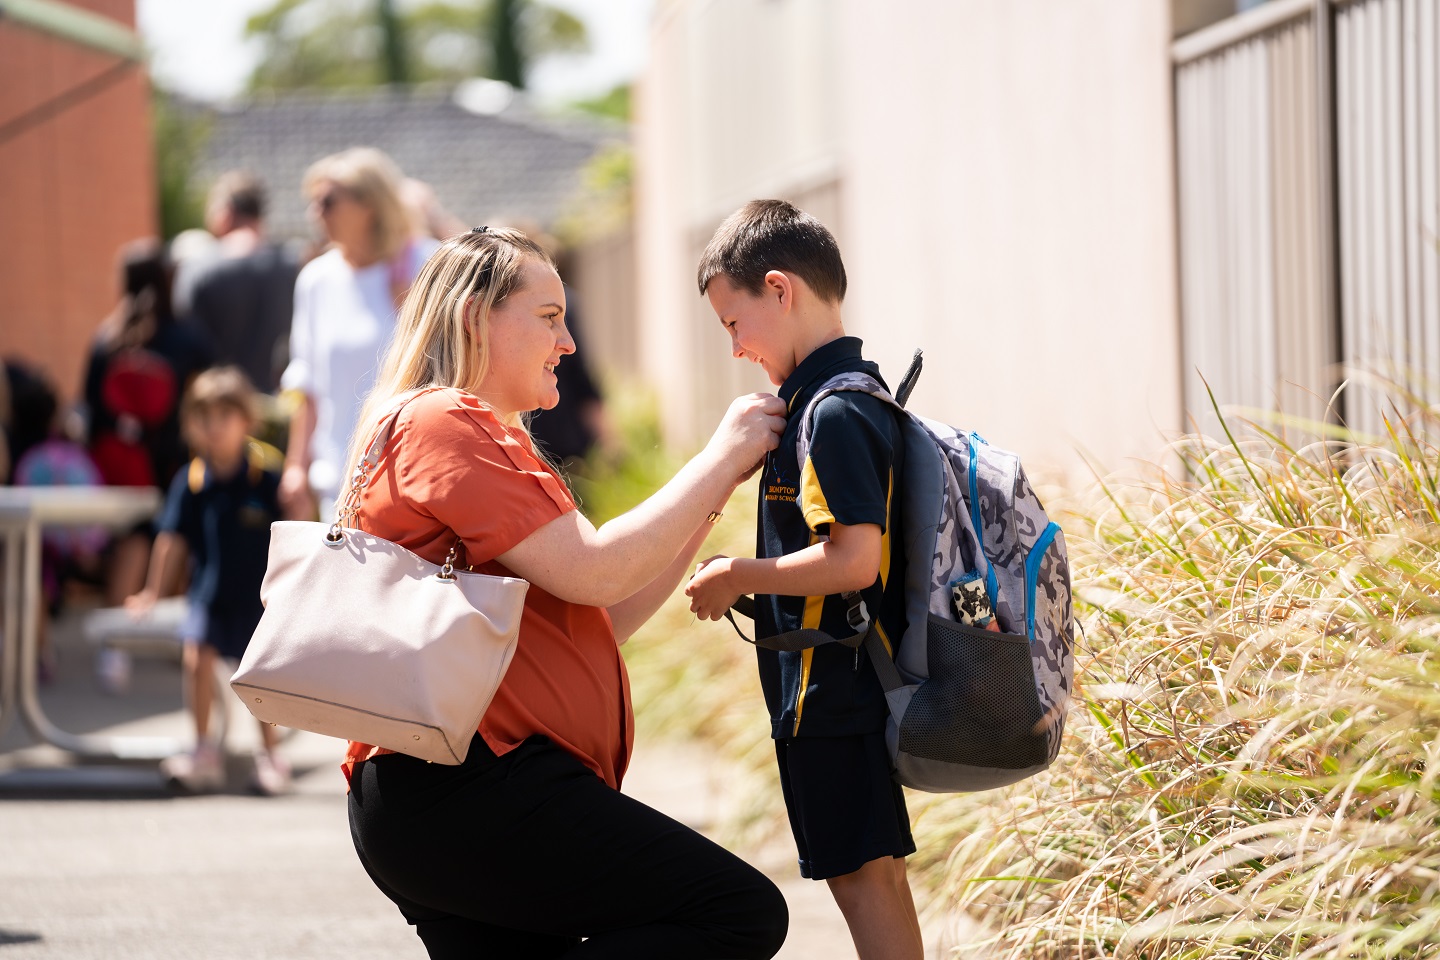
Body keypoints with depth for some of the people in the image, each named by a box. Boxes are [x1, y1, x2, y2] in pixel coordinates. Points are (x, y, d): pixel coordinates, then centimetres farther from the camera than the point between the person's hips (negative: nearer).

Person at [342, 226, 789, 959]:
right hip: (468, 792, -11)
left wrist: (716, 487, 16)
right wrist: (720, 458, -3)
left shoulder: (486, 440, 27)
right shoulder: (441, 423, -6)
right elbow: (593, 572, -13)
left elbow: (601, 621, 22)